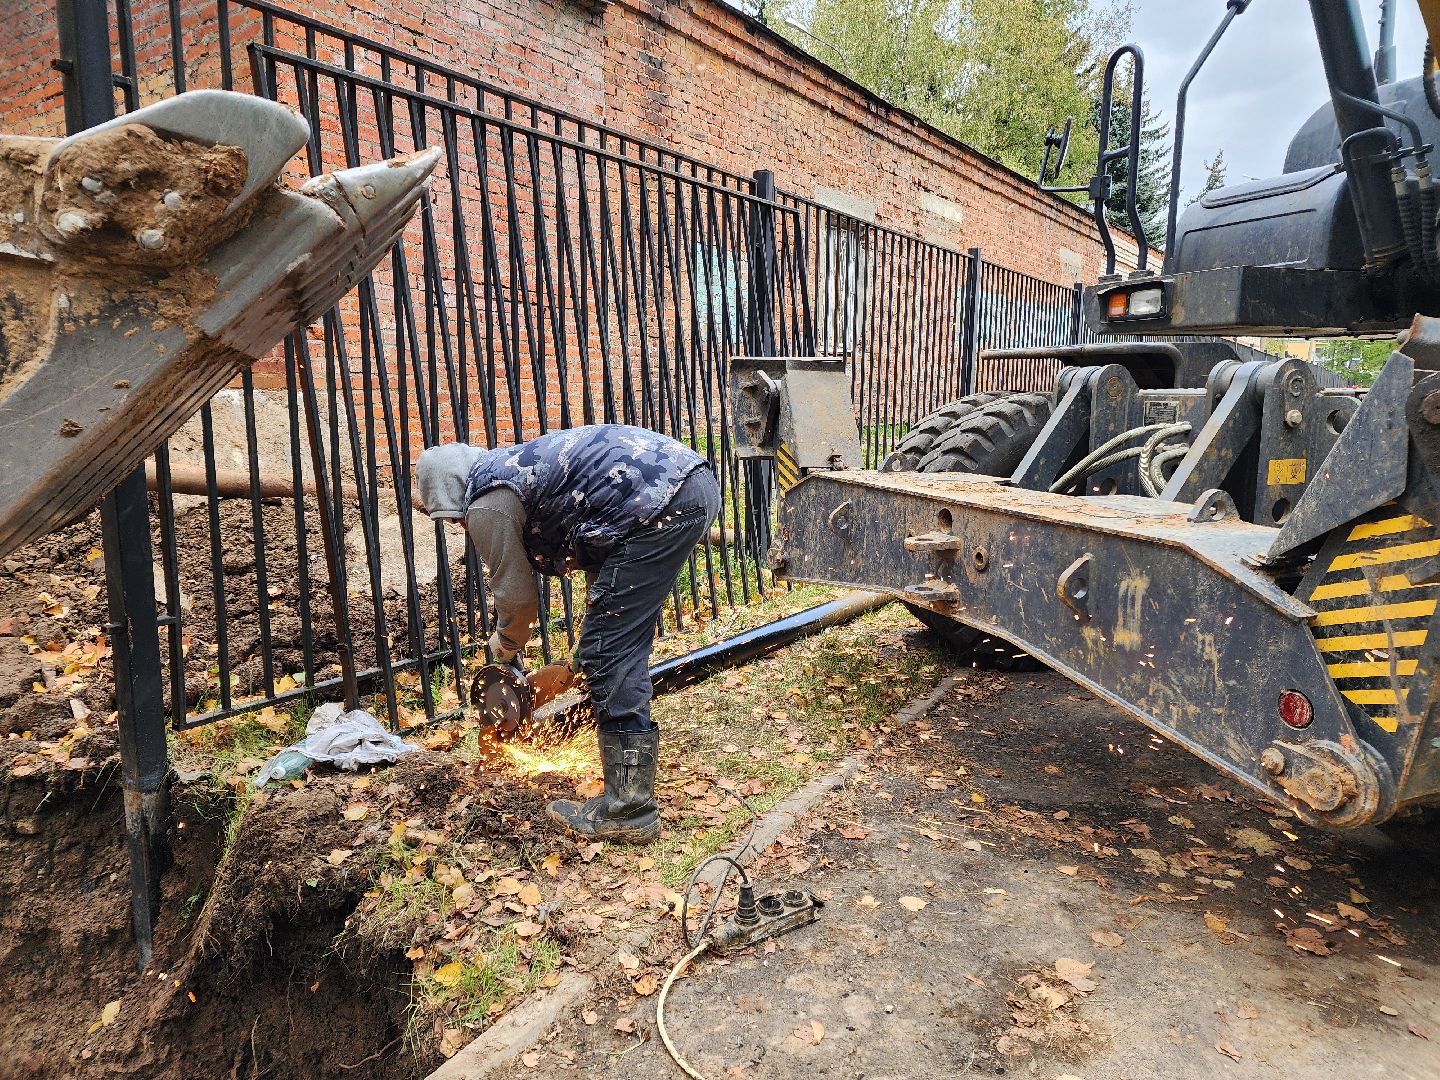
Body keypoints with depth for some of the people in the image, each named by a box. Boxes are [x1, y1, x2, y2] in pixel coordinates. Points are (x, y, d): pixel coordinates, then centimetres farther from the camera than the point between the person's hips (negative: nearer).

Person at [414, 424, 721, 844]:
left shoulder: (486, 505, 2)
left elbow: (518, 596, 10)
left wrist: (504, 648, 33)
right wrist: (573, 665, 36)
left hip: (661, 503, -10)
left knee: (610, 655, -2)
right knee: (620, 649, 19)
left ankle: (628, 810, 5)